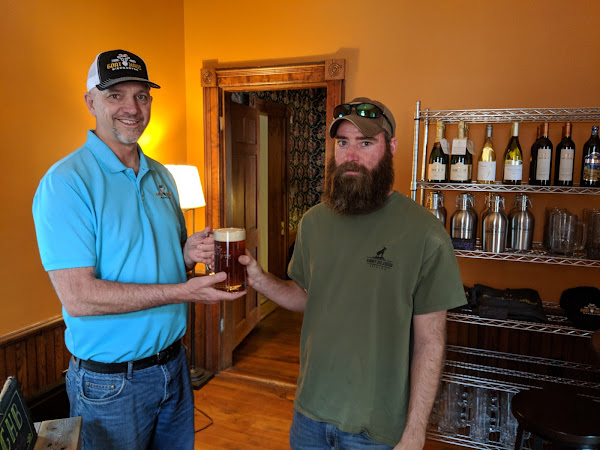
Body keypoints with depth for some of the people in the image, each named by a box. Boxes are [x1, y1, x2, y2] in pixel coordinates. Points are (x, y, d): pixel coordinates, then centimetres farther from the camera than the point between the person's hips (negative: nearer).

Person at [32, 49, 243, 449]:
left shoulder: (161, 176, 6)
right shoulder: (66, 182, -16)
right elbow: (78, 297, -23)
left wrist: (189, 255, -9)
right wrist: (183, 291, -25)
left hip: (174, 363, 7)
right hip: (109, 382, -6)